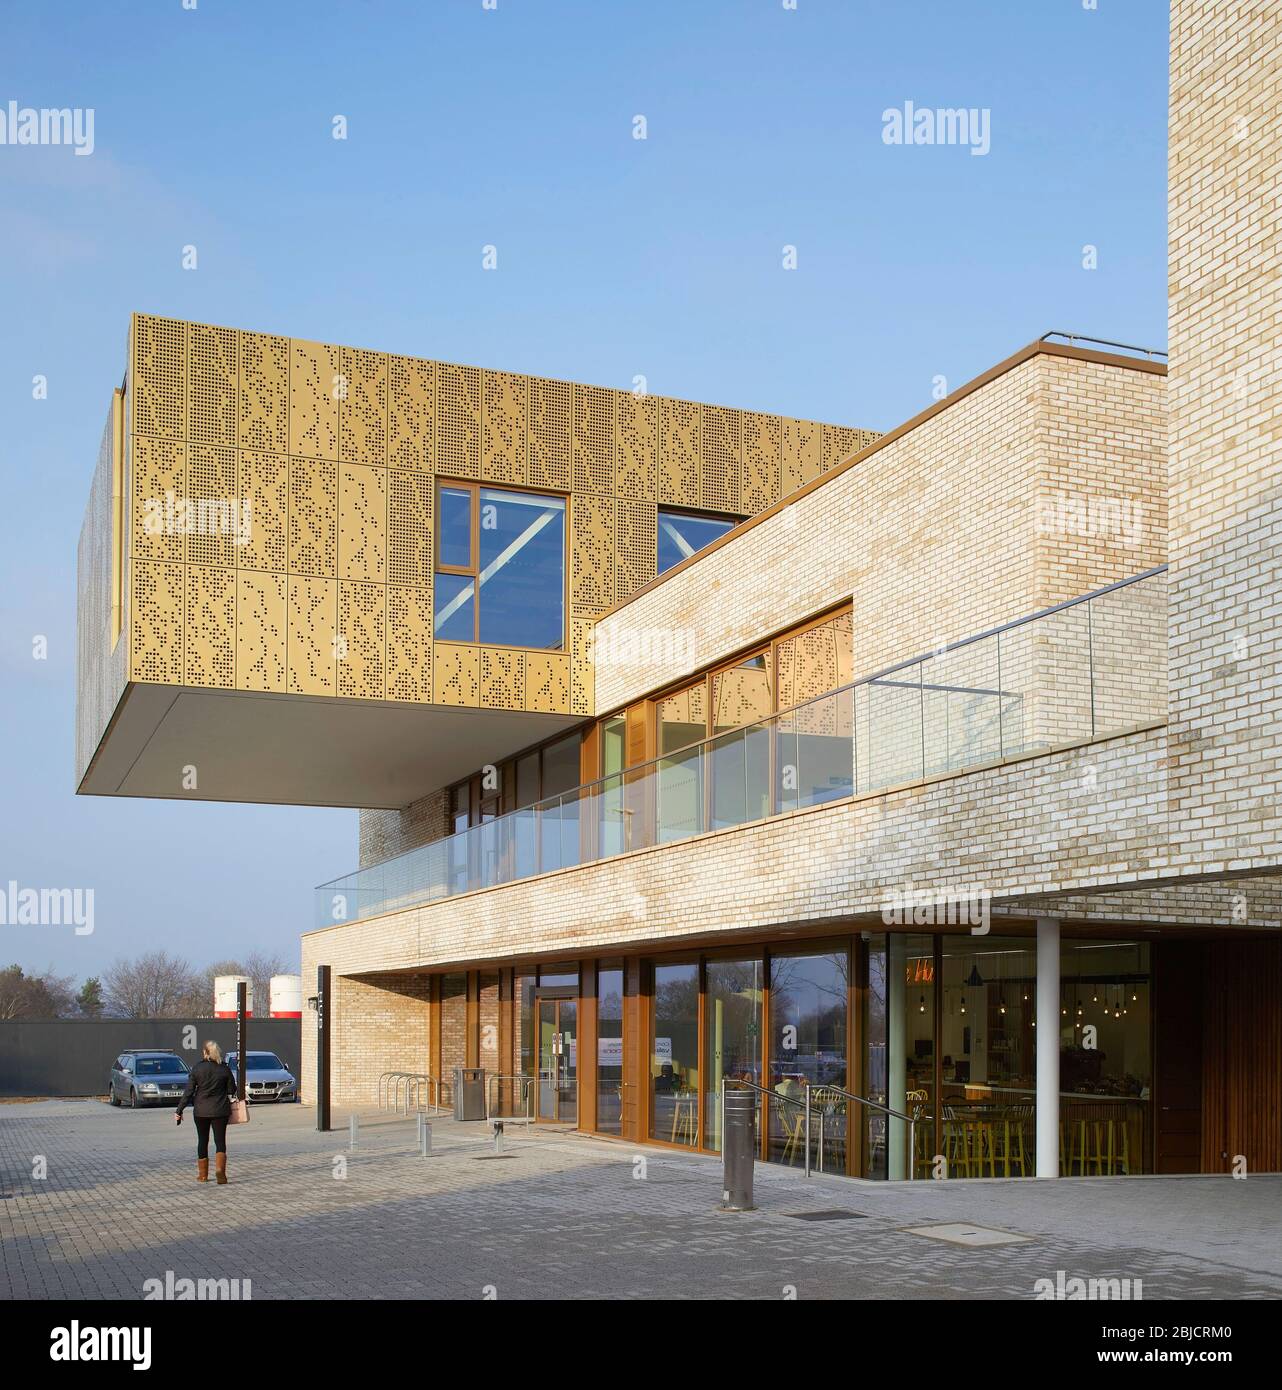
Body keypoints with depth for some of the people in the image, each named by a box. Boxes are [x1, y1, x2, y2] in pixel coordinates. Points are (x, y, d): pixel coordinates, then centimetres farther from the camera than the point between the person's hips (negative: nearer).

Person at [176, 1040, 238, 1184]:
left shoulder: (197, 1068, -6)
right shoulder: (224, 1068, -3)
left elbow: (188, 1092, -6)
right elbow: (232, 1090, 2)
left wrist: (179, 1111, 0)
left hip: (201, 1111, 0)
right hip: (220, 1110, 0)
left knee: (202, 1141, 14)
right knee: (220, 1141, 3)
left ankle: (203, 1175, 19)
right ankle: (220, 1170, -18)